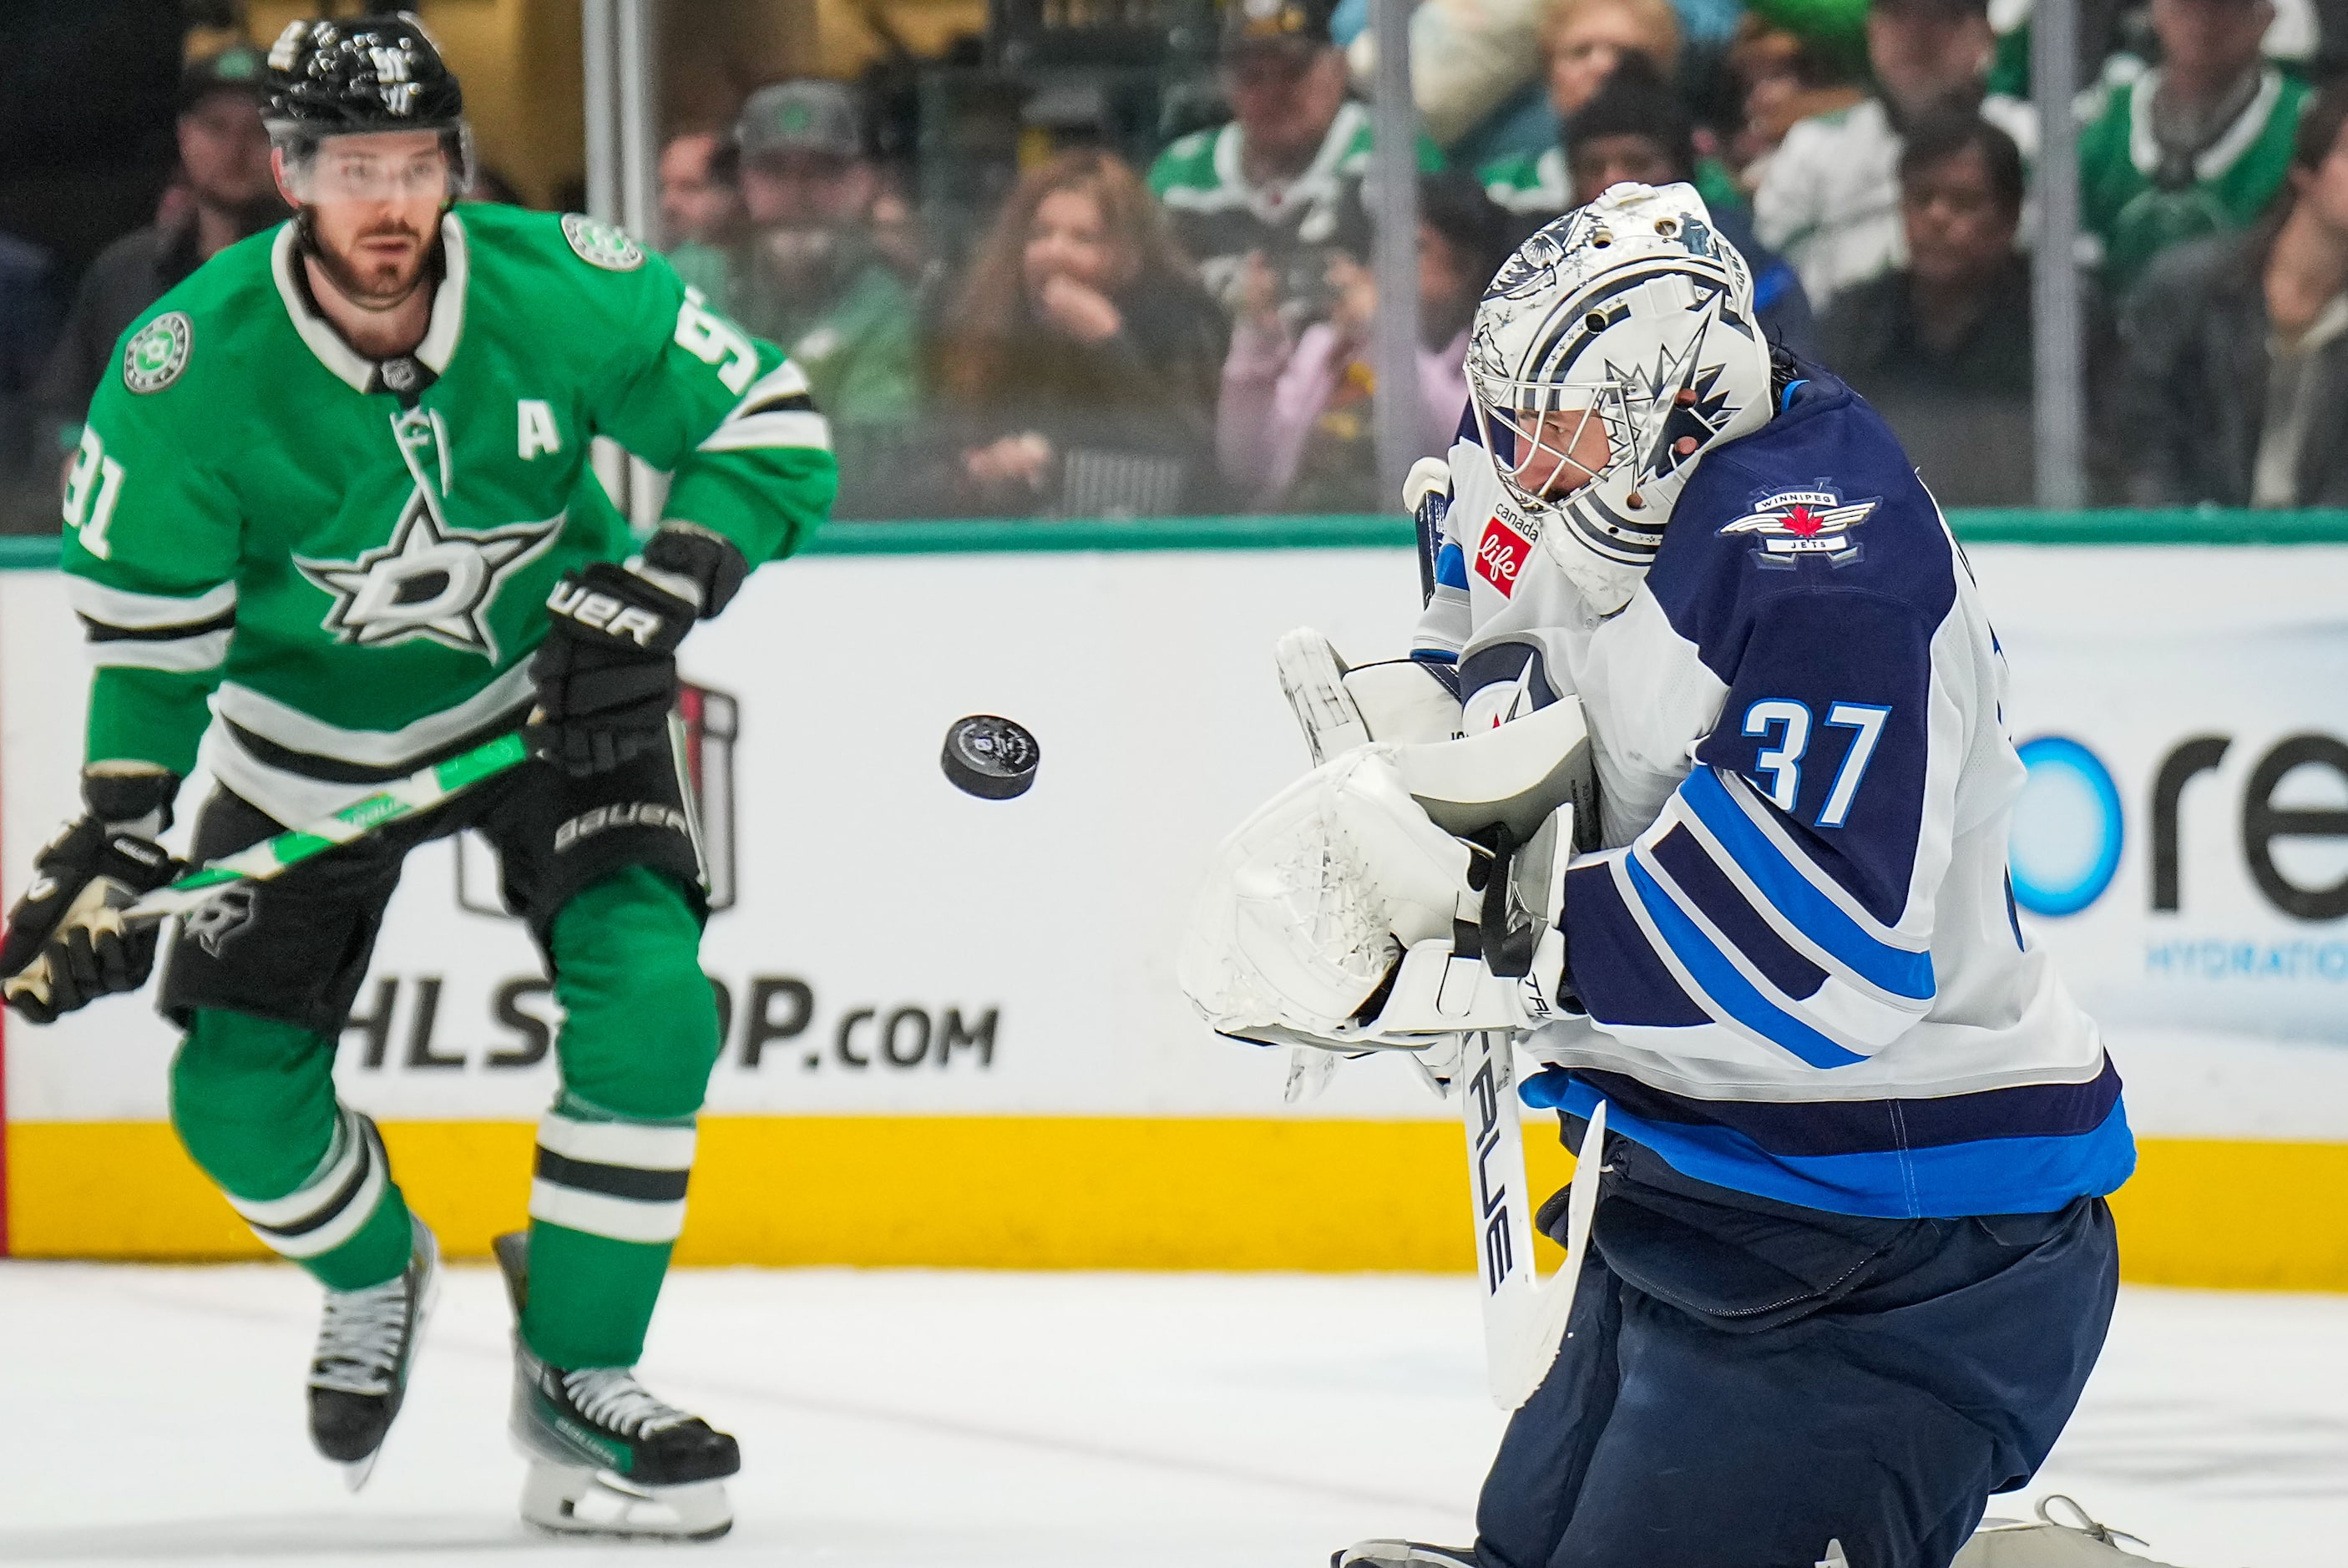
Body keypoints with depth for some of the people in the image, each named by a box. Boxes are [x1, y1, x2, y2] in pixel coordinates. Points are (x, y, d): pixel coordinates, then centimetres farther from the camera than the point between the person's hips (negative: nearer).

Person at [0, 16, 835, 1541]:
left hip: (555, 698, -1)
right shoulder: (192, 365, -23)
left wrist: (653, 596, -27)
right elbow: (151, 620, -12)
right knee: (238, 1089, -5)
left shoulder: (560, 289, -24)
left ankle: (577, 1375, -8)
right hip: (312, 729, 1)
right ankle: (373, 1274, 31)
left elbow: (774, 428, -14)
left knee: (645, 997, -22)